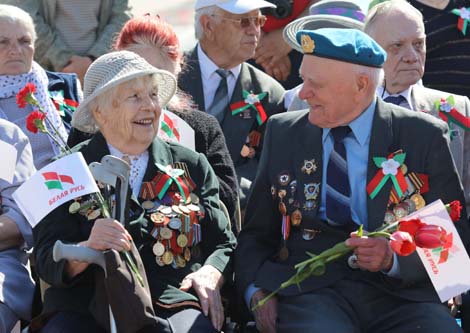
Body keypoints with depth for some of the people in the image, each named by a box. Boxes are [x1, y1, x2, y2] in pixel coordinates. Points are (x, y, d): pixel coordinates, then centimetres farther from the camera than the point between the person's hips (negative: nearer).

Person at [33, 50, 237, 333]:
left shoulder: (193, 167, 16)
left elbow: (224, 245, 16)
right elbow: (48, 262, 0)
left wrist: (211, 275, -8)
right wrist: (88, 248, -22)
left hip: (174, 306, 1)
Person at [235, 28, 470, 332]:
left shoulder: (425, 136, 5)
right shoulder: (283, 133, 13)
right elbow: (256, 232, 17)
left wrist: (395, 257, -16)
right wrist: (256, 291, -3)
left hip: (400, 294, 0)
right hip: (310, 290, 0)